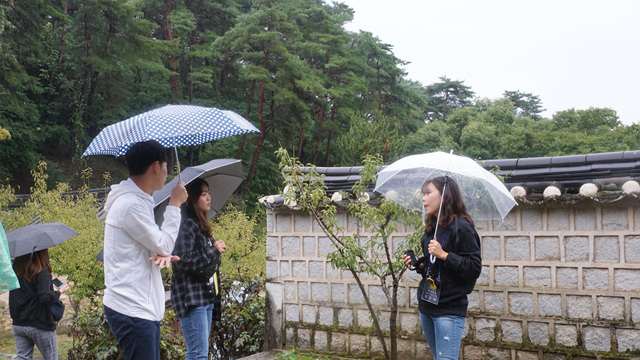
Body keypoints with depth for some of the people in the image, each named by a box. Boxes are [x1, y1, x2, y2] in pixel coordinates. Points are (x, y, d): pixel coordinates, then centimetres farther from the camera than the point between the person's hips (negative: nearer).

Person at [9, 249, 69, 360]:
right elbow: (46, 297, -20)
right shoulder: (42, 271, -15)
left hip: (18, 325, 6)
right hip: (40, 326, -6)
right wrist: (60, 291, -6)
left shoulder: (15, 269, 5)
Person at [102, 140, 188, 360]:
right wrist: (174, 204, -4)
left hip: (144, 307, 10)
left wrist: (161, 255, -5)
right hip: (132, 311, -10)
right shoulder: (131, 205, -18)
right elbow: (164, 245, -13)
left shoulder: (137, 201, 14)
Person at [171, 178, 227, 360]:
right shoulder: (187, 224, -13)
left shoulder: (201, 224, 15)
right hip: (191, 297, -10)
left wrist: (216, 250, -5)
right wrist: (214, 250, -13)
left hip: (206, 295, 10)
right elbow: (183, 261, -22)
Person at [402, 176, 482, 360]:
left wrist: (444, 255, -22)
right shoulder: (431, 229, 12)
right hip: (427, 306, 8)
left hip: (450, 310, -8)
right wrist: (418, 265, 4)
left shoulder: (461, 227, -12)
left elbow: (475, 268, -17)